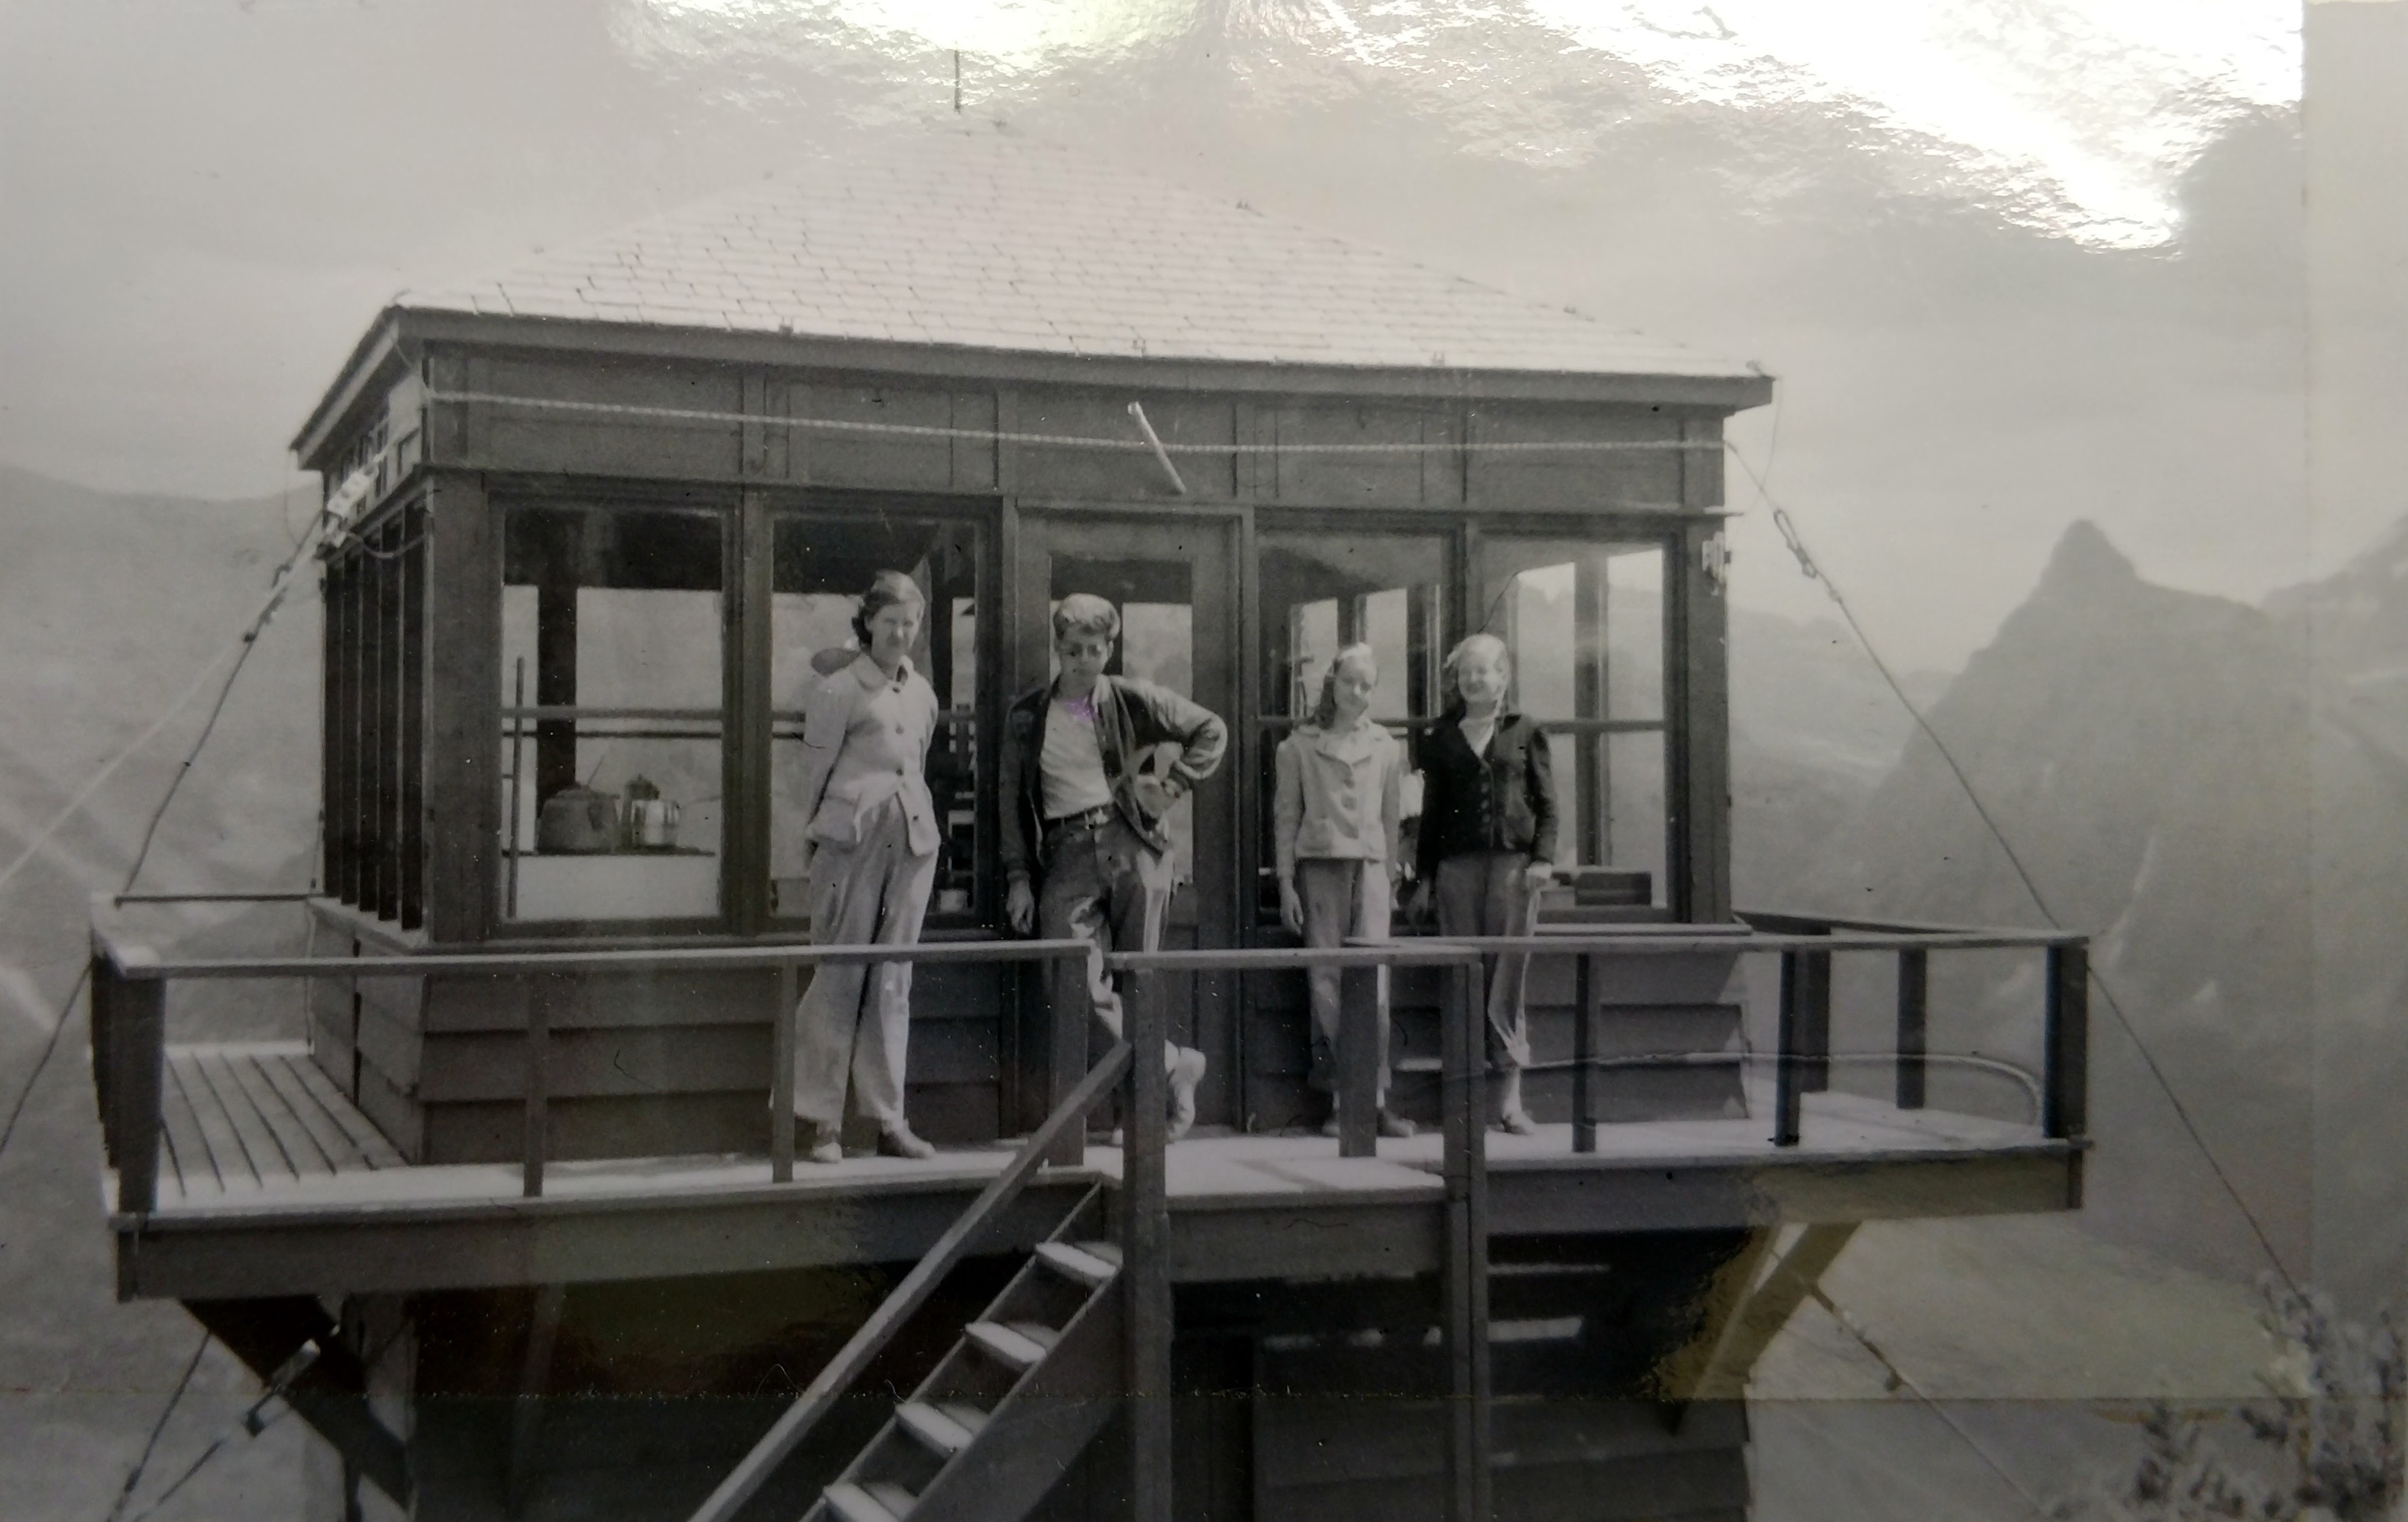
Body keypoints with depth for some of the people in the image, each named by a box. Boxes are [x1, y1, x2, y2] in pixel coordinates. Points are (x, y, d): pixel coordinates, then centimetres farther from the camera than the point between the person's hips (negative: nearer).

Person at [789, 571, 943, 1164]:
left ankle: (888, 1119, 12)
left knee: (894, 981, 8)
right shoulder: (840, 689, -2)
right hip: (852, 839, -5)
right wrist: (813, 844, -1)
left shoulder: (923, 694, 15)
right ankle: (823, 1121, 2)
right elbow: (814, 772, -1)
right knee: (839, 979, -3)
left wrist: (908, 816, 15)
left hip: (913, 838, 5)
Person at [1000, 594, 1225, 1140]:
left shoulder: (1130, 700, 6)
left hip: (1131, 845, -1)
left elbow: (1212, 730, 14)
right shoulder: (1027, 716, 10)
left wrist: (1173, 787, 4)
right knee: (1076, 989, -11)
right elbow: (1013, 801, 11)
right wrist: (1018, 877, 4)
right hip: (1068, 855, 1)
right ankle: (1173, 1064, 3)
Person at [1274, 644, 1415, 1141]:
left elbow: (1392, 817, 17)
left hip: (1370, 866, 1)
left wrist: (1394, 875, 13)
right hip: (1320, 866, -1)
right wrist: (1286, 883, 2)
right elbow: (1286, 817, 7)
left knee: (1374, 982, -9)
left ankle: (1375, 1099, -7)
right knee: (1327, 983, -4)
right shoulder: (1299, 747, 7)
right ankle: (1339, 1100, 0)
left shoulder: (1386, 748, 13)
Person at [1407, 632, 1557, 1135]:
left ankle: (1510, 1095, -1)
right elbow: (1432, 811, 14)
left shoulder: (1525, 734, 9)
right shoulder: (1441, 739, 13)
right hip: (1458, 864, 1)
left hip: (1512, 861, -1)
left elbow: (1547, 804, 7)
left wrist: (1543, 858, -6)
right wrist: (1425, 876, 10)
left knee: (1507, 975, -4)